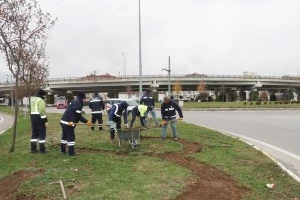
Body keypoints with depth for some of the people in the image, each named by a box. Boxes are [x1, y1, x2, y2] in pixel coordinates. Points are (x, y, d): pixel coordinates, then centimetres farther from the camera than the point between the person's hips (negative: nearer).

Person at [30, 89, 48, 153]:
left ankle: (33, 149, 17)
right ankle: (42, 149, 1)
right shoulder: (40, 100, -12)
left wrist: (33, 119, 17)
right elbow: (42, 111, -19)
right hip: (39, 119, -9)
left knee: (34, 134, 14)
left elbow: (32, 110, 17)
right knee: (42, 134, -1)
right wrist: (45, 121, -16)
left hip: (33, 118, 9)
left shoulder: (32, 100, 17)